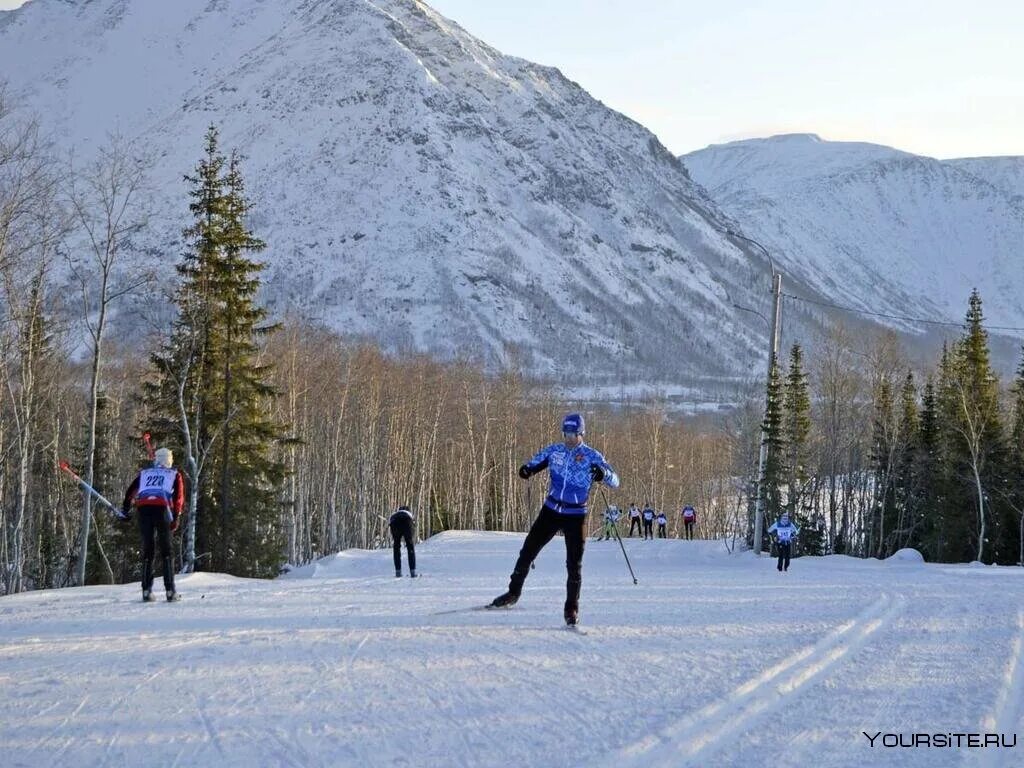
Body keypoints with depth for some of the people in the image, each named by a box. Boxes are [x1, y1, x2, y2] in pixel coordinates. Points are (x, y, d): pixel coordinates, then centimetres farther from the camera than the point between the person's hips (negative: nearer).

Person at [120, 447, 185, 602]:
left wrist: (125, 511, 24)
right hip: (162, 508, -2)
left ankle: (146, 591, 3)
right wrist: (176, 518, 5)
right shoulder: (175, 474, 22)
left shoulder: (144, 473, 28)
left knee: (147, 551, 10)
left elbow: (130, 492, 20)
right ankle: (170, 591, -4)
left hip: (143, 509, 2)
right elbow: (179, 498, 9)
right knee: (166, 551, 5)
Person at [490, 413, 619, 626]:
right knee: (528, 550, 5)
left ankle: (571, 608, 6)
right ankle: (513, 592, 21)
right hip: (551, 511, 3)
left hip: (576, 516, -3)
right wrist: (527, 470, -14)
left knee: (574, 564, -5)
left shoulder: (592, 456, -7)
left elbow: (615, 482, -11)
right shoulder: (554, 451, 2)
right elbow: (535, 463, 11)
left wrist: (603, 474, -35)